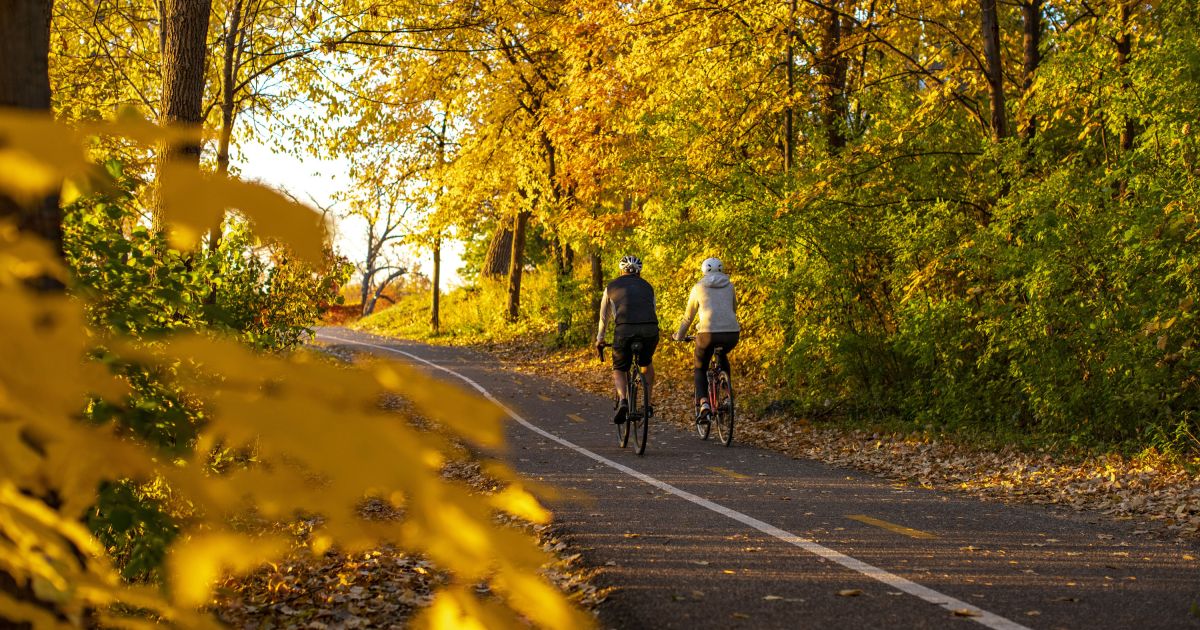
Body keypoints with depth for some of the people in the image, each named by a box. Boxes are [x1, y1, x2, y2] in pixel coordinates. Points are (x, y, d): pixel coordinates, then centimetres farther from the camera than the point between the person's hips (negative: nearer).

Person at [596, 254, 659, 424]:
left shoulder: (612, 287, 23)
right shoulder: (647, 287, 28)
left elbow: (604, 316, 34)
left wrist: (600, 338, 48)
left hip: (624, 330, -2)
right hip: (650, 329, 2)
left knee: (619, 369, 15)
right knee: (647, 363, 31)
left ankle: (622, 400, -12)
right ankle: (648, 402, 25)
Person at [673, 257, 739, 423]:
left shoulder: (698, 287, 14)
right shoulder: (729, 286, 20)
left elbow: (688, 316, 21)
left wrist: (679, 335, 36)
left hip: (707, 333, -3)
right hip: (732, 334, 3)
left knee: (700, 370, 19)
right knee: (723, 357, 36)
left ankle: (703, 404, -5)